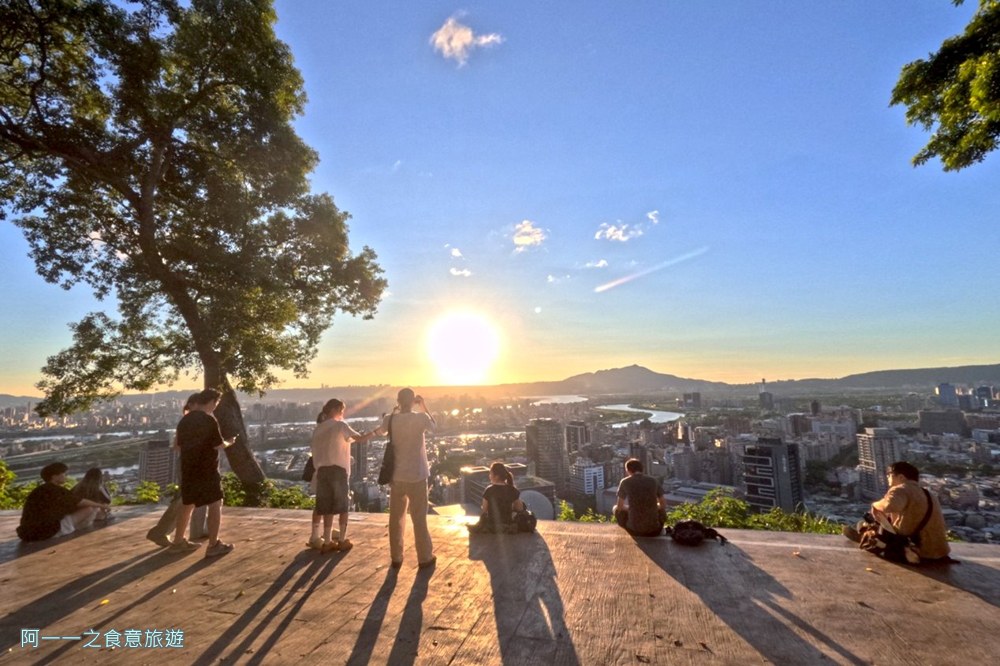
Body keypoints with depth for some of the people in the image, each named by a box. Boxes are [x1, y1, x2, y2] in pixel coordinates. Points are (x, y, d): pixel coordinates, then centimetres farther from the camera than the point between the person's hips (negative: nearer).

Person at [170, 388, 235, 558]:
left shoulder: (184, 421, 8)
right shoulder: (209, 420, -15)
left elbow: (179, 444, 18)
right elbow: (218, 445, -13)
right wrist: (228, 442, 7)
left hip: (188, 469, 8)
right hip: (206, 469, -8)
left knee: (187, 504, 19)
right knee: (215, 504, -1)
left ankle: (178, 542, 28)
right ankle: (213, 545, 0)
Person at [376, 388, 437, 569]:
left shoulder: (390, 419, -4)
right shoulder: (420, 418, -12)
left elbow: (381, 431, 19)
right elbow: (433, 427, 10)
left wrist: (395, 412, 20)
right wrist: (424, 407, 13)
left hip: (397, 476, 3)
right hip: (417, 476, -2)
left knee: (396, 518, 14)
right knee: (419, 518, 8)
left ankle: (396, 558, 21)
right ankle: (425, 558, 16)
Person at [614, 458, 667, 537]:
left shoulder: (625, 482, -4)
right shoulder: (653, 481, 2)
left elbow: (620, 507, 4)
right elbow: (663, 505, 11)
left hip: (634, 529, -3)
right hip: (654, 530, 3)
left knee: (616, 509, 24)